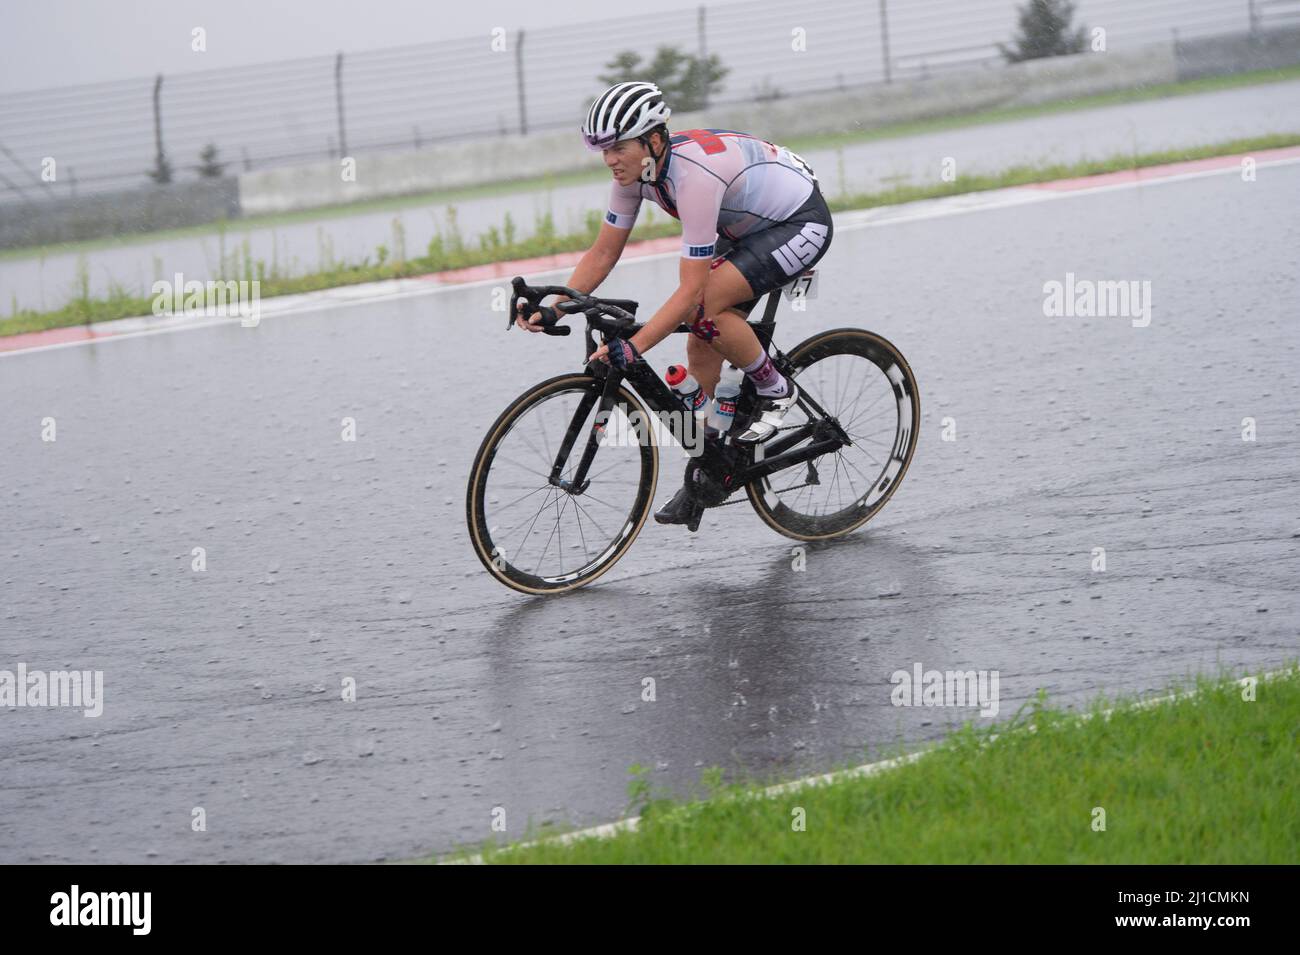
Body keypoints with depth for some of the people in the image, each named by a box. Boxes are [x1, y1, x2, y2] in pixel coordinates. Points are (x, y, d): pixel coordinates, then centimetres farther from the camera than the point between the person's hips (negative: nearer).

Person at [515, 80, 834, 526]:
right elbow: (604, 252, -3)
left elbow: (691, 289, -36)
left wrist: (631, 347, -42)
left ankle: (775, 391, -5)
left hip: (802, 224, -9)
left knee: (705, 306, -28)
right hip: (751, 226, 9)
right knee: (701, 350, 2)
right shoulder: (634, 168, -11)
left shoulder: (694, 174, -36)